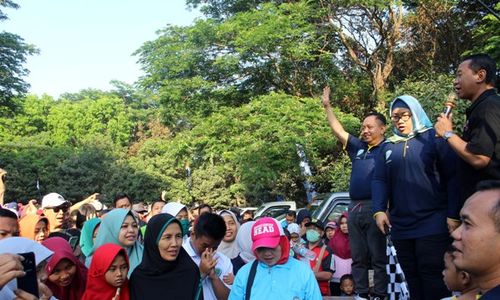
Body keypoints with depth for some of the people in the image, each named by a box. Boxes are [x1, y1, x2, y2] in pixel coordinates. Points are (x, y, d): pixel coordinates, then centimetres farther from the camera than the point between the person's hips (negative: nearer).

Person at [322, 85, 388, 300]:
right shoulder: (358, 147, 15)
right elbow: (338, 131, 19)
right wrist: (327, 106, 17)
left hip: (374, 207, -6)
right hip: (355, 208, 6)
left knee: (378, 257, 0)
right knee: (358, 257, 9)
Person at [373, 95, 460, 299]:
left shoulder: (434, 138, 1)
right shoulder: (388, 147, 13)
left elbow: (453, 177, -5)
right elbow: (379, 181, 9)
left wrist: (454, 214, -12)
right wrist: (379, 210, -7)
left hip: (433, 223, -4)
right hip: (400, 226, 5)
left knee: (432, 277, -6)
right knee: (412, 278, 10)